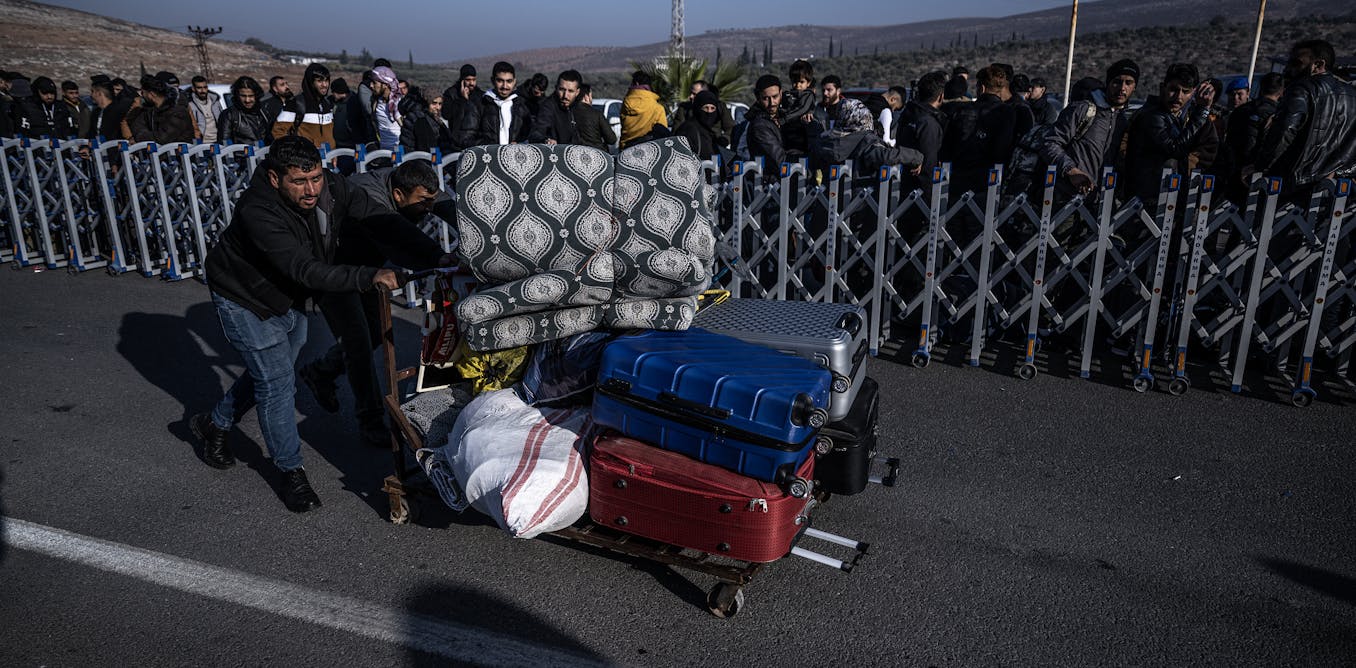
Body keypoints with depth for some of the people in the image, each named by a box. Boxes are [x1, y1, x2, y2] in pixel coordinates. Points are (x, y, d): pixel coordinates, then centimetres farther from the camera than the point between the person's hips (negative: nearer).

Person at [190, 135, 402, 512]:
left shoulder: (332, 189, -22)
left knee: (272, 372, 21)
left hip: (288, 297, 7)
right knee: (277, 381, -8)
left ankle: (214, 425, 46)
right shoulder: (258, 213, -39)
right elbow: (305, 270, -46)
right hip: (244, 299, -7)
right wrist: (369, 277, -56)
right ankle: (291, 472, 9)